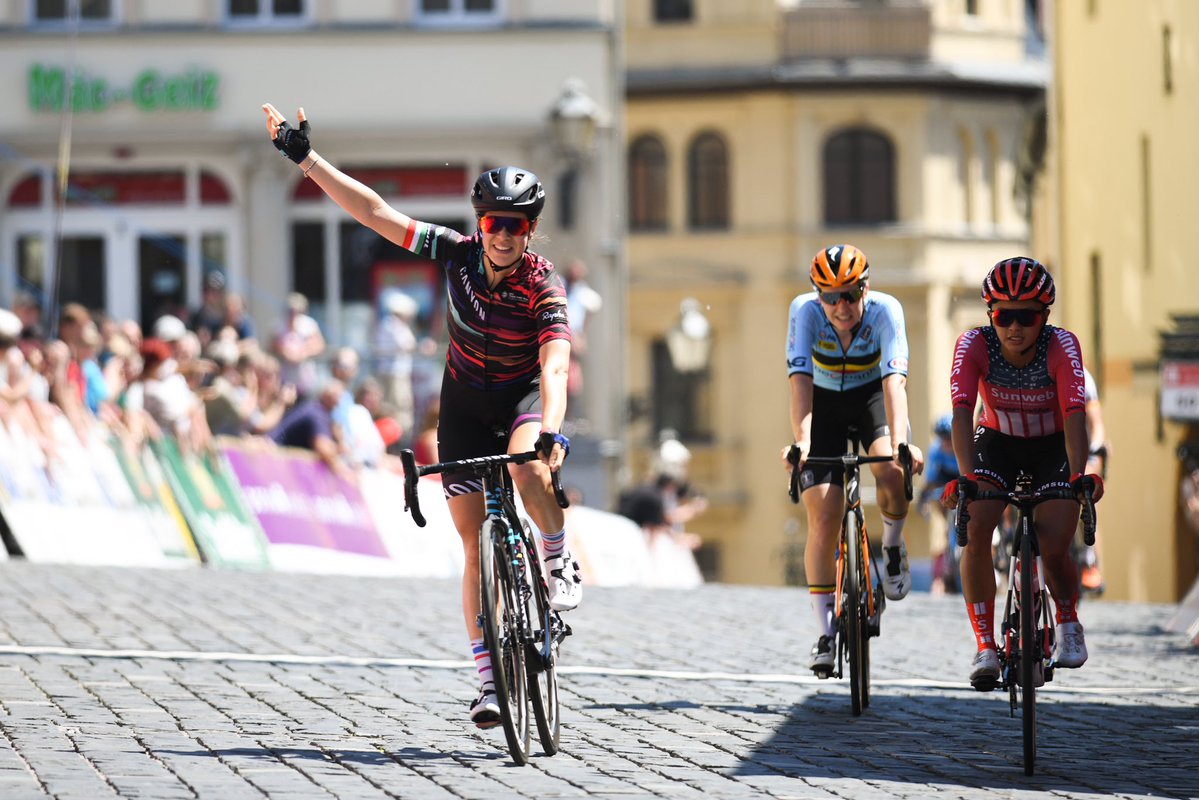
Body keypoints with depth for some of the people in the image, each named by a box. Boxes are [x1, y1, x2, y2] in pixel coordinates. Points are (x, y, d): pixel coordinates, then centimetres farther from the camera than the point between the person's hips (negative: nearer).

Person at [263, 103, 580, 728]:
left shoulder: (543, 287, -26)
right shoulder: (459, 254, -17)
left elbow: (555, 367, -39)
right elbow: (375, 213, -16)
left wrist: (551, 432, -55)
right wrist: (305, 158, -20)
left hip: (524, 392, -3)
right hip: (466, 399, 3)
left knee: (524, 463, -37)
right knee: (472, 536, -1)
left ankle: (560, 557, -9)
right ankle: (487, 674, 1)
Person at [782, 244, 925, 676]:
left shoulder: (884, 310, -27)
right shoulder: (806, 311, -26)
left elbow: (894, 379, -38)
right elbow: (800, 378, -36)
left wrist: (899, 442, -52)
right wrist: (801, 441, -50)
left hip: (872, 398, 0)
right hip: (824, 405, 0)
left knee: (892, 473, -31)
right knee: (823, 519, -11)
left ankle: (893, 546, 1)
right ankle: (827, 632, 0)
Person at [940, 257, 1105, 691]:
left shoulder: (1062, 346, -27)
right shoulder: (974, 345, -25)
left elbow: (1075, 414, -38)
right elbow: (962, 411, -36)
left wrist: (1078, 476, -52)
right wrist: (965, 476, -50)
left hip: (1053, 447, -1)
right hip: (997, 443, 1)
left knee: (1054, 551, -17)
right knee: (976, 529, -24)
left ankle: (1068, 621, 16)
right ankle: (985, 645, -15)